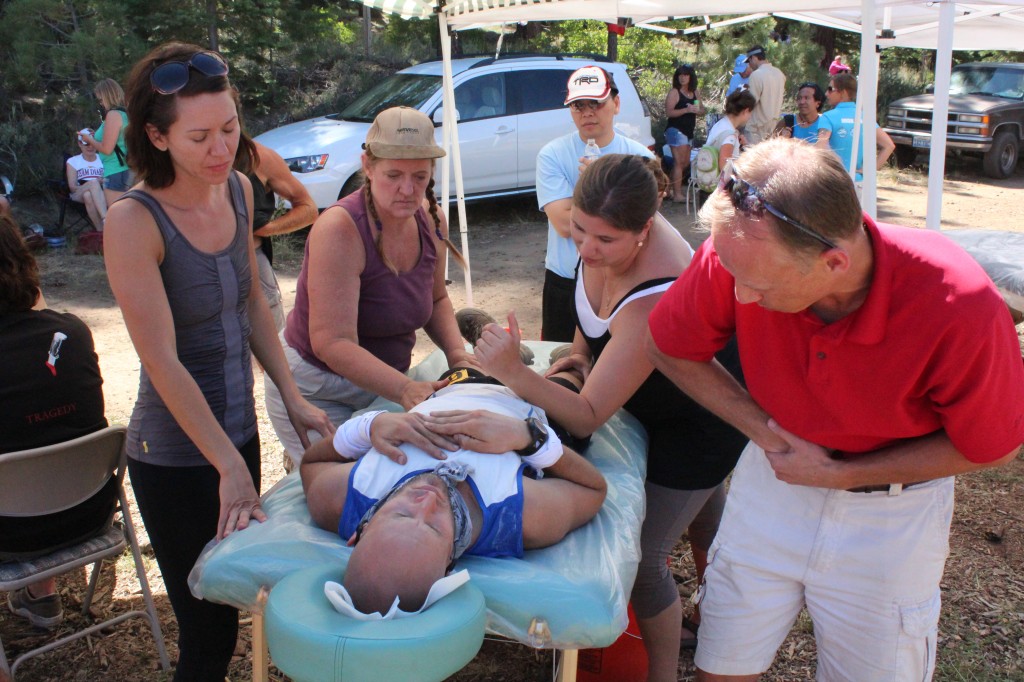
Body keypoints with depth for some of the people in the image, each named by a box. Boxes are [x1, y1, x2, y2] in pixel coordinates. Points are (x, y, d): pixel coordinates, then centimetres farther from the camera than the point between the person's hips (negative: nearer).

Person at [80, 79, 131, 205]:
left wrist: (90, 139, 2)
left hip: (115, 174, -9)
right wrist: (96, 136, 19)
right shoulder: (125, 113, 14)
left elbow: (106, 149, -15)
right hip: (125, 172, 9)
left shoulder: (113, 114, -11)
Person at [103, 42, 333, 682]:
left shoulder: (238, 189, -2)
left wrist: (292, 398, 3)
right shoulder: (134, 221, -21)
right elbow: (163, 362, -22)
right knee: (209, 627, 6)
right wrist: (230, 467, -21)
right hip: (177, 455, -6)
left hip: (239, 428, 6)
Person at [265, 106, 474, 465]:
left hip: (379, 381, 6)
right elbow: (333, 343, -32)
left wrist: (456, 351, -8)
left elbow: (437, 299, 10)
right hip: (317, 390, -6)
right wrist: (404, 389, -44)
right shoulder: (339, 229, -26)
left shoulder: (431, 220, -5)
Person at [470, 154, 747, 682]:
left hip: (703, 426, -9)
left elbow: (587, 419, -41)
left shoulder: (652, 302, -43)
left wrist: (514, 373, -52)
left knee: (643, 555, -3)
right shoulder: (602, 235, -19)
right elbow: (589, 299, 6)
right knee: (704, 520, 30)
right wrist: (582, 350, -6)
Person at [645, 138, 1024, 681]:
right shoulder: (740, 253, -26)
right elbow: (668, 351, -8)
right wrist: (763, 430, -18)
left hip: (892, 511, -1)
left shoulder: (961, 308, -31)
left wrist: (840, 475, -17)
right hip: (774, 475, 2)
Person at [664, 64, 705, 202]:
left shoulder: (695, 93, 14)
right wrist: (687, 109, -24)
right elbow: (668, 112, -16)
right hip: (676, 130, -8)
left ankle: (670, 186, 24)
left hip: (689, 131, 8)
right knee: (679, 162, -11)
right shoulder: (674, 92, -7)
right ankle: (677, 194, -11)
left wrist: (698, 110, -7)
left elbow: (702, 110, 17)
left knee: (686, 163, 12)